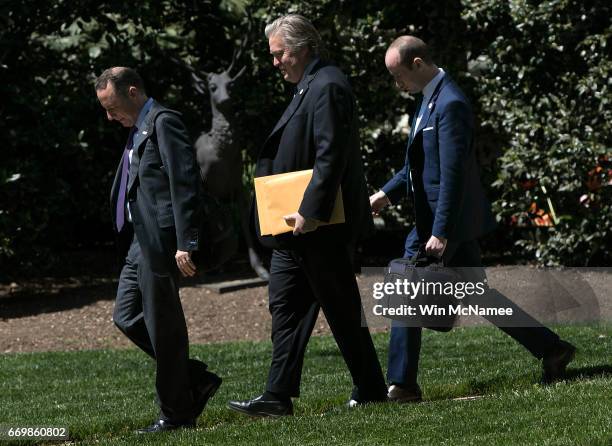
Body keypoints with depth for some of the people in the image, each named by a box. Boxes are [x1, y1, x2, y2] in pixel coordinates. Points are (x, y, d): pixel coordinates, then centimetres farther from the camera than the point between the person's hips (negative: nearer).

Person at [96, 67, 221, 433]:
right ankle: (197, 381, 18)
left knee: (164, 327, -3)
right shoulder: (139, 129, 18)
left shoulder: (164, 122, -12)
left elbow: (186, 183, -18)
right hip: (142, 241, 10)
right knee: (127, 318, 12)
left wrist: (185, 244, -22)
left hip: (161, 240, -10)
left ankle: (176, 414, 8)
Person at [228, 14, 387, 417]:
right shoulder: (310, 87, 17)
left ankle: (371, 391, 9)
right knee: (286, 308, 7)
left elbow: (330, 157, -24)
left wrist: (311, 213, -27)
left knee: (342, 312, -1)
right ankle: (279, 396, 6)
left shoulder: (327, 87, -15)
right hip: (297, 231, 10)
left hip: (322, 230, -10)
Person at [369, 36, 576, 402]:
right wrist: (388, 193, 14)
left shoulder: (450, 104, -19)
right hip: (448, 221, 10)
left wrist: (440, 233, -25)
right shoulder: (431, 98, 13)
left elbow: (452, 174, -24)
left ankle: (402, 384, 2)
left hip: (447, 221, -10)